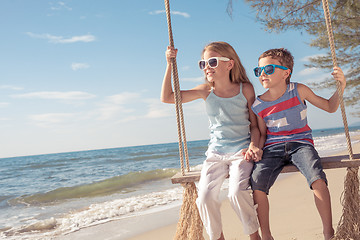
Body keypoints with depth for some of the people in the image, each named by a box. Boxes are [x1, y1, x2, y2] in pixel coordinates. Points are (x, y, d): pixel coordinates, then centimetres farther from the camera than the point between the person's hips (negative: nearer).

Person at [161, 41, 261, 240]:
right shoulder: (206, 91, 3)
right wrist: (169, 65, -4)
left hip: (241, 151, -2)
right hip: (215, 153, 3)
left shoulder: (245, 89, -1)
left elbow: (254, 124, 6)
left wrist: (253, 145, -13)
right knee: (204, 197, -17)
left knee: (237, 192, -26)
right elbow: (167, 97, 2)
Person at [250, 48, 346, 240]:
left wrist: (341, 87, -7)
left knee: (318, 179, -30)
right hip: (273, 147, 1)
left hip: (301, 143, -1)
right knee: (256, 186, -23)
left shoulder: (299, 90, 1)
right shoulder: (258, 106, 2)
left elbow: (329, 107, 10)